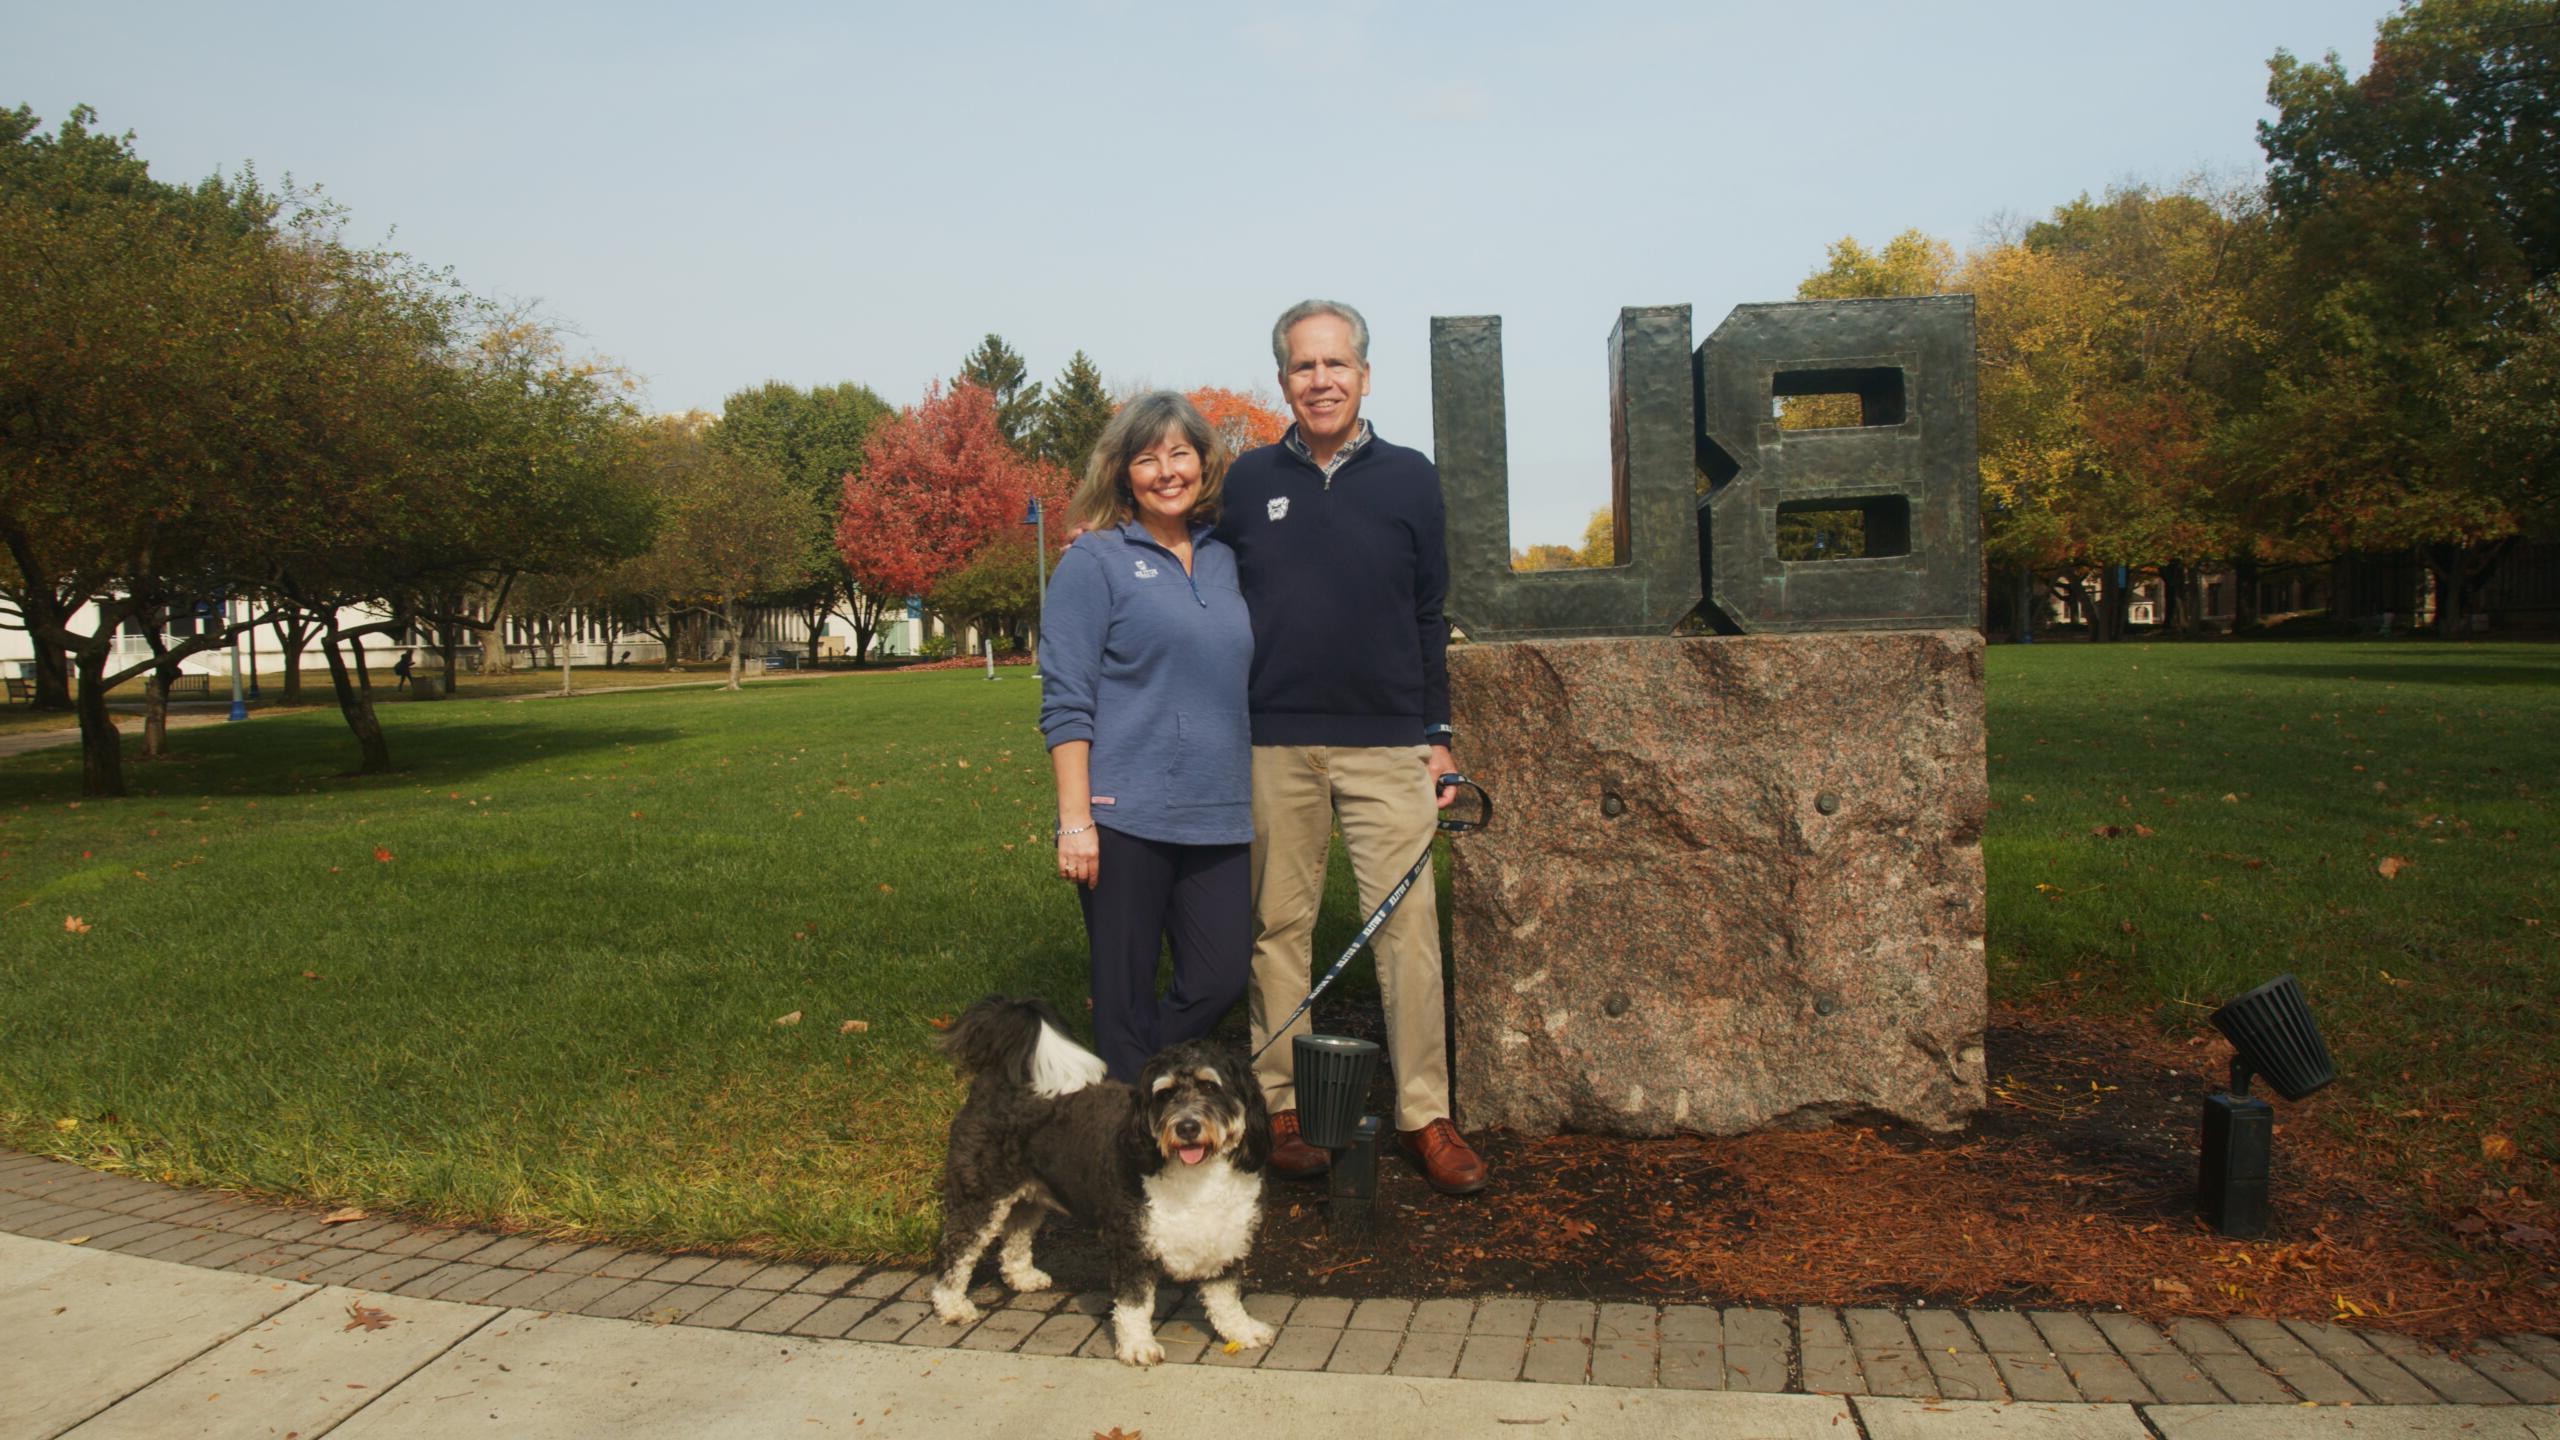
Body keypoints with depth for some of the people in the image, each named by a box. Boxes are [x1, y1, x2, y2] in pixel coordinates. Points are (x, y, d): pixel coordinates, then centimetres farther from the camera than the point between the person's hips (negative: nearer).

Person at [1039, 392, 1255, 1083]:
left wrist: (1253, 799, 17)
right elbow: (1065, 701, -7)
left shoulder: (1225, 559, 13)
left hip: (1216, 818, 5)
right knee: (1126, 998, 3)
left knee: (1220, 983, 5)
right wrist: (1074, 821, -13)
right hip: (1126, 818, -5)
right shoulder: (1094, 560, -2)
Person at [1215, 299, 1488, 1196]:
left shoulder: (1409, 478, 7)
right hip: (1274, 745, 1)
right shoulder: (1249, 481, 8)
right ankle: (1283, 1104, 17)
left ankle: (1425, 1113, 7)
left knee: (1408, 925, -3)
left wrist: (1439, 734, 7)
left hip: (1387, 744, 0)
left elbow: (1431, 616, 10)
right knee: (1280, 925, 6)